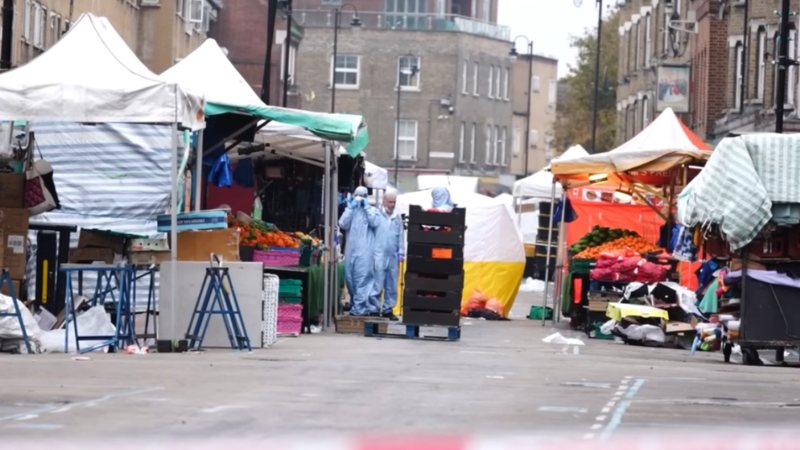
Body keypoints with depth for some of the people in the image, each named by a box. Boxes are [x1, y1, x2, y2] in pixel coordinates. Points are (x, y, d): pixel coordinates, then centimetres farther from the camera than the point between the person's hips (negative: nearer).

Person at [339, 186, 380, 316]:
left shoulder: (372, 210, 10)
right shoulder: (350, 209, 16)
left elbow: (374, 223, -9)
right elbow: (343, 225, 1)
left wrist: (366, 207, -4)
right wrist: (351, 207, -1)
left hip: (365, 251, -4)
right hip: (351, 249, 4)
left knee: (363, 278, -12)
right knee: (351, 278, 7)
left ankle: (360, 307, -14)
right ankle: (354, 304, 20)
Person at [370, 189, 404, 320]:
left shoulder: (398, 218, 12)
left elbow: (400, 237, 15)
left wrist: (401, 253, 9)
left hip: (393, 256, 5)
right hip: (379, 255, -5)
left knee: (391, 285, 8)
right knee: (377, 284, -6)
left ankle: (388, 308, 17)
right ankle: (374, 307, 0)